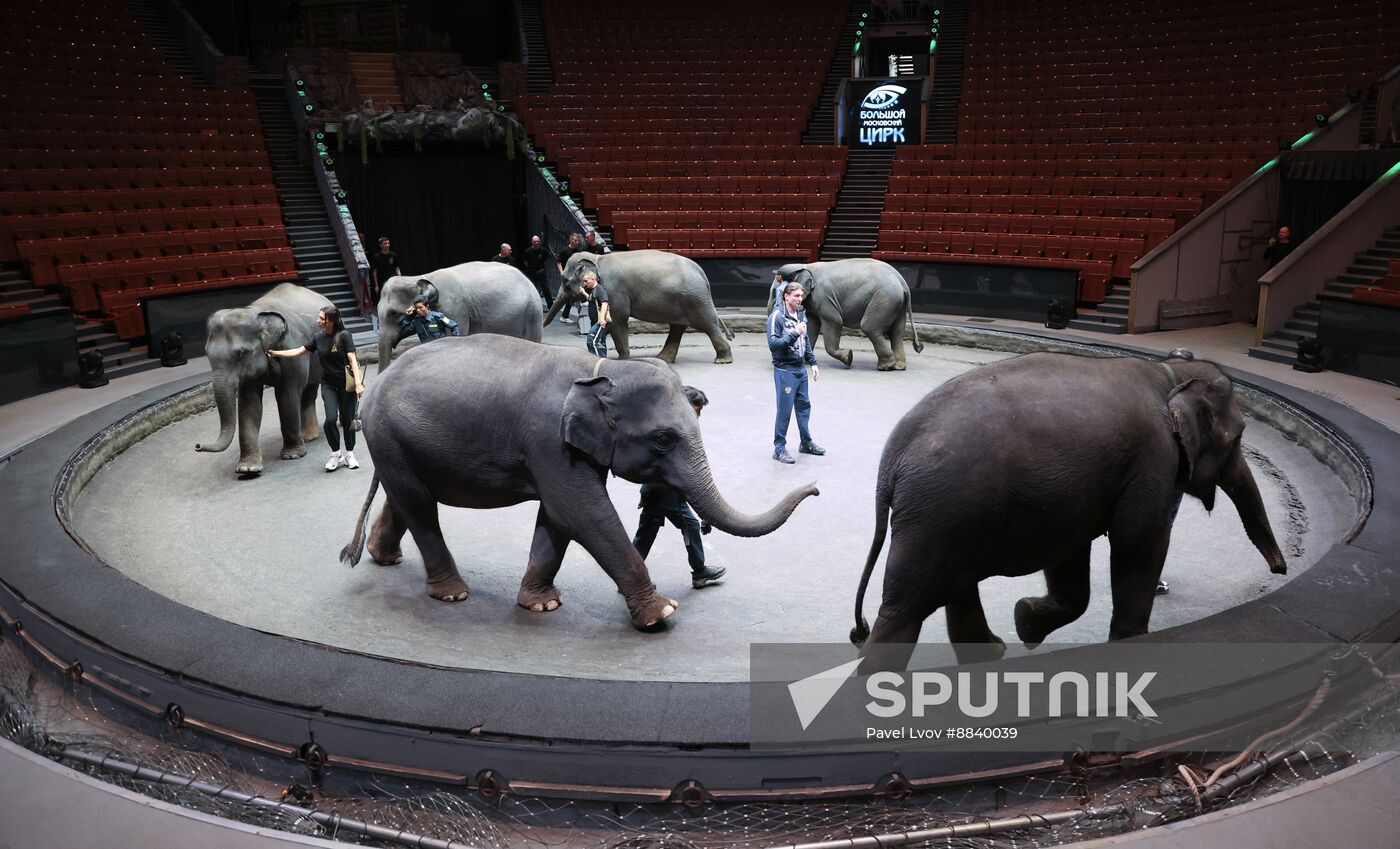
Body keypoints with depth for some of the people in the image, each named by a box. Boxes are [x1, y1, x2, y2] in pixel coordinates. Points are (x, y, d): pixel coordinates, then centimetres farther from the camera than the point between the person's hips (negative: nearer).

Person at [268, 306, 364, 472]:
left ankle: (349, 454, 22)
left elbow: (352, 359, -13)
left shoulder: (344, 335, -9)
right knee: (331, 419, -12)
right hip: (328, 384, 3)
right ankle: (336, 454, 7)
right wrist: (276, 353, 13)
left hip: (346, 384, -3)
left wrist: (358, 383, -20)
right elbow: (299, 351, 16)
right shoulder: (319, 338, 6)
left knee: (347, 420, 3)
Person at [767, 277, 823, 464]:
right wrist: (794, 334, -26)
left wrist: (813, 363, 16)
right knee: (784, 410, -3)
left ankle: (806, 442, 28)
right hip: (785, 370, -7)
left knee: (804, 405, 15)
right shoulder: (777, 317, -13)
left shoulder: (801, 314, 10)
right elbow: (773, 343, -20)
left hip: (801, 368, 8)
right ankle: (779, 448, 6)